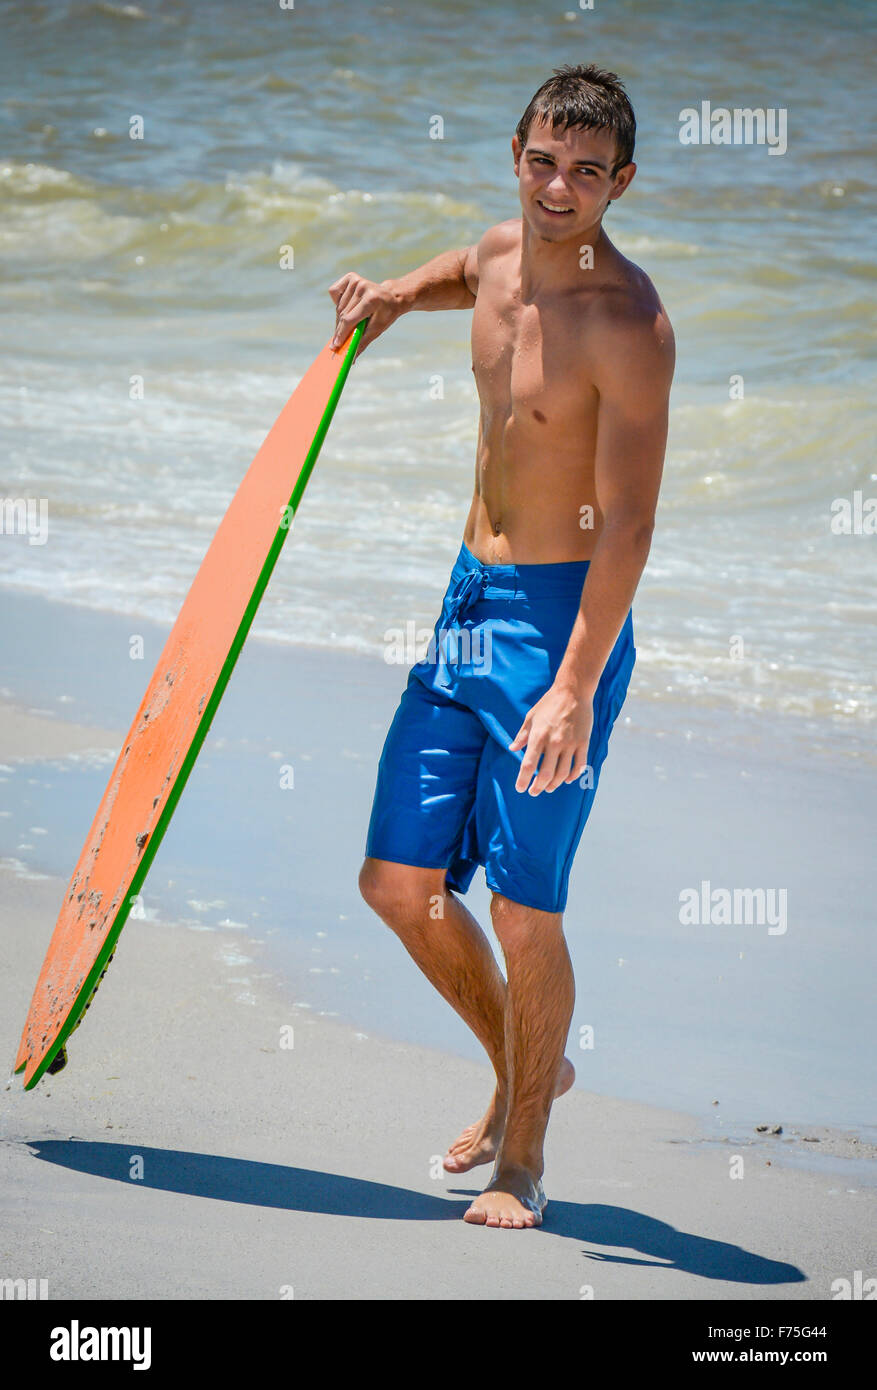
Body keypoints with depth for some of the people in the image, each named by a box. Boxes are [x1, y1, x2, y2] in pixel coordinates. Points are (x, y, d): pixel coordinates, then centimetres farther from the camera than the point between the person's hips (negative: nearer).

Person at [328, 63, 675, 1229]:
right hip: (471, 599, 8)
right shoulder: (500, 252, 5)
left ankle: (523, 1159, 11)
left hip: (564, 616, -8)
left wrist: (576, 687, -28)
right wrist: (395, 295, 14)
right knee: (398, 881, 9)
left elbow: (627, 524, -22)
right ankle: (523, 1070, 31)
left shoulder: (628, 323, -17)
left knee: (524, 910, -7)